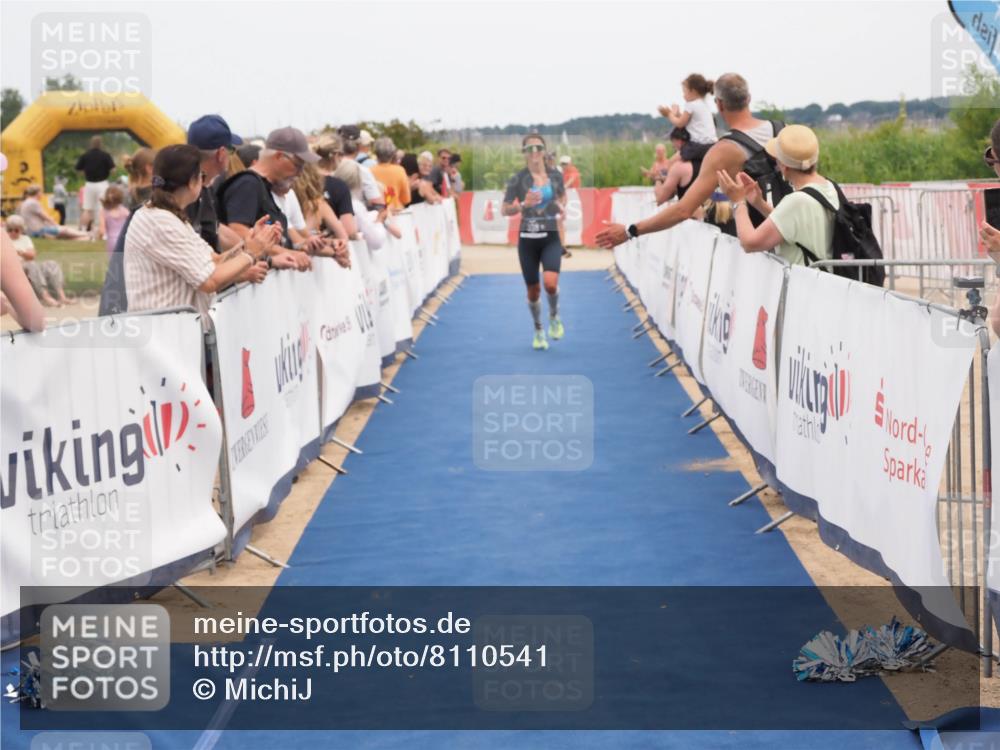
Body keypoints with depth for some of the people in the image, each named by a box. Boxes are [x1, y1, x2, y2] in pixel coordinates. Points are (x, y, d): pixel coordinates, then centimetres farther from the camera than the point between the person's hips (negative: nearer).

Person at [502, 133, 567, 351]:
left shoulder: (555, 175, 1)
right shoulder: (518, 179, -7)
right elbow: (505, 210, -4)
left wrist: (561, 206, 0)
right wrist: (523, 204, -21)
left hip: (551, 238, 0)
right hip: (528, 239, 0)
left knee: (551, 282, -22)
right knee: (533, 290, 7)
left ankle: (554, 316, 11)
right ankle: (538, 330, 32)